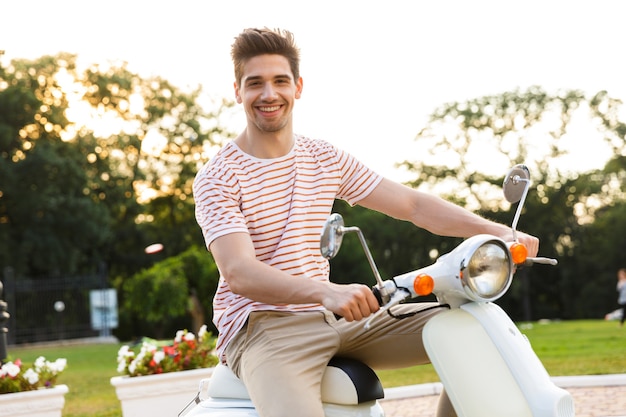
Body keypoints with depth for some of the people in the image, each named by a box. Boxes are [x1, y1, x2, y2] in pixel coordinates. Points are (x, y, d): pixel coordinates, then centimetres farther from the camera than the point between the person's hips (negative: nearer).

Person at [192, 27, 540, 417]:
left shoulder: (326, 158, 10)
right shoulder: (217, 177, -8)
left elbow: (414, 205, 7)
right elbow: (238, 272, -22)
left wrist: (496, 230, -9)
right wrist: (327, 292, -40)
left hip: (333, 318, 6)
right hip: (261, 325, -6)